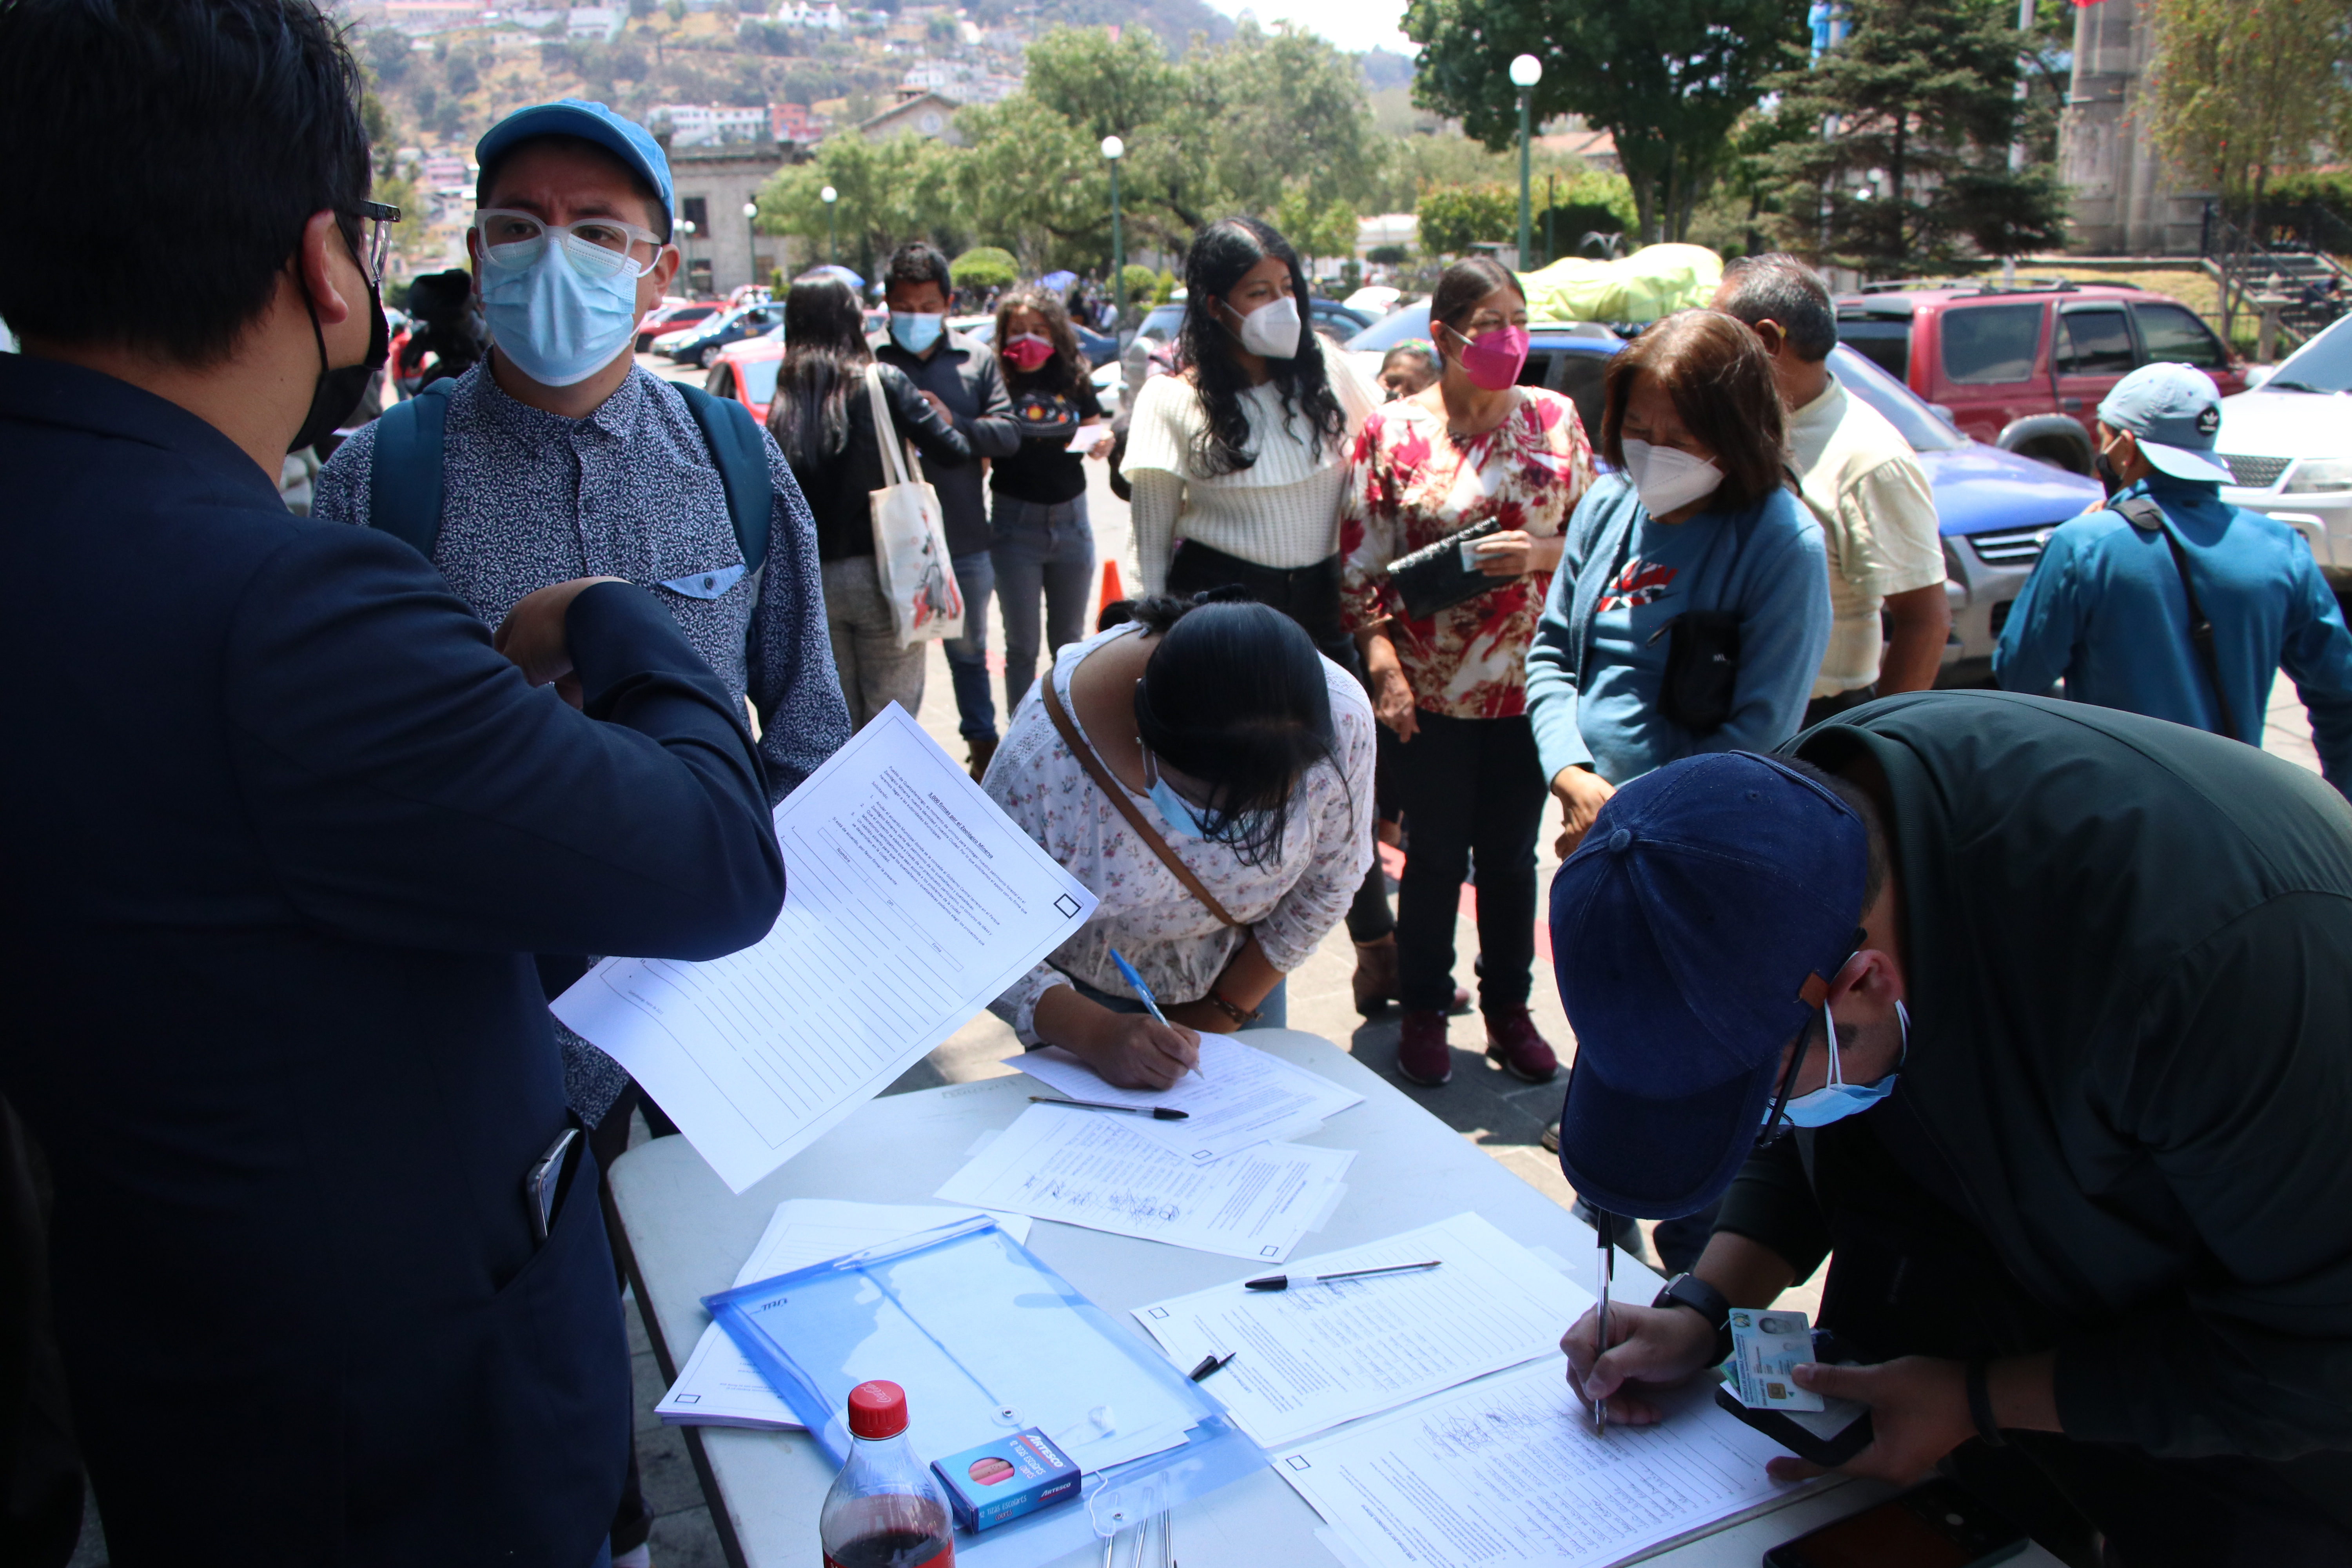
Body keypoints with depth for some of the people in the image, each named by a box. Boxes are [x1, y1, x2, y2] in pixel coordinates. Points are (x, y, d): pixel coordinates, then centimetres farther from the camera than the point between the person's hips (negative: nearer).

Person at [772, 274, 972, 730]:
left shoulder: (784, 401, 3)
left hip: (812, 582, 4)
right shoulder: (884, 383, -8)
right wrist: (940, 418, 9)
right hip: (881, 572, -4)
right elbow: (953, 451, -11)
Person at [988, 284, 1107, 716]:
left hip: (1070, 519, 3)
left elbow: (1093, 435, 13)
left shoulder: (1074, 380, 2)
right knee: (1022, 644, 6)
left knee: (1069, 641, 15)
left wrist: (1102, 444, -9)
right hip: (1015, 522, -3)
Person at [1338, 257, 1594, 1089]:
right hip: (1430, 690, -2)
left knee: (1511, 856, 13)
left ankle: (1509, 1010, 31)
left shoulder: (1555, 418, 3)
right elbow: (1360, 565, -3)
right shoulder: (1392, 431, -4)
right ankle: (1424, 1013, 27)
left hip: (1527, 683, 2)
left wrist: (1539, 552, -13)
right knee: (1436, 857, 9)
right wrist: (1383, 663, -12)